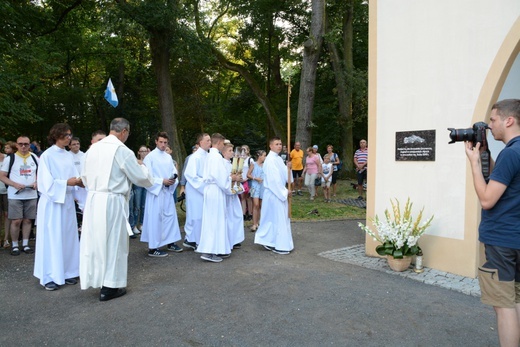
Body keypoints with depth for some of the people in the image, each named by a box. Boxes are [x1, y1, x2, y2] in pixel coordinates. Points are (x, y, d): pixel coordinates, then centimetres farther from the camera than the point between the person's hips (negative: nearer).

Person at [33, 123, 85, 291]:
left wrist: (80, 182, -11)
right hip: (52, 202, -6)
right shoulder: (47, 156, -8)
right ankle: (49, 276, 10)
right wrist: (66, 183, -22)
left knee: (67, 237, 9)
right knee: (52, 237, 0)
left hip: (67, 201, 6)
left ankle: (66, 272, 20)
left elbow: (74, 177, 9)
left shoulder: (69, 156, 9)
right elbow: (47, 182, -14)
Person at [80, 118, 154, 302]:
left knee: (95, 241, 16)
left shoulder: (93, 148, 7)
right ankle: (109, 287, 13)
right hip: (112, 201, -6)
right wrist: (143, 169, 15)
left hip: (93, 199, 7)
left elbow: (85, 177, 16)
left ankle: (95, 279, 30)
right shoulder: (121, 150, -12)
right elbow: (139, 177, -6)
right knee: (113, 242, 4)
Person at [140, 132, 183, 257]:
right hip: (155, 191, -6)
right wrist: (162, 181, -18)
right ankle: (153, 248, 5)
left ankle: (170, 243, 25)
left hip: (168, 191, 6)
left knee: (170, 216, 11)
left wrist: (173, 180, -9)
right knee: (155, 218, -3)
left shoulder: (168, 157, 11)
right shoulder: (150, 157, -7)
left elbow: (174, 171, 12)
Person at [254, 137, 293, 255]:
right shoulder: (270, 160, -17)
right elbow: (274, 179, -21)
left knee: (273, 218, 14)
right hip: (274, 193, -9)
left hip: (279, 192, 9)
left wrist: (288, 168, -7)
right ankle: (280, 246, 7)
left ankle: (267, 241, 24)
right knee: (278, 218, -2)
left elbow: (283, 175, 12)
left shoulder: (279, 159, 12)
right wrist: (284, 191, -16)